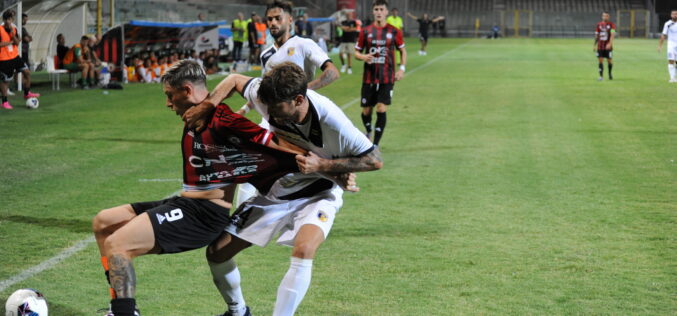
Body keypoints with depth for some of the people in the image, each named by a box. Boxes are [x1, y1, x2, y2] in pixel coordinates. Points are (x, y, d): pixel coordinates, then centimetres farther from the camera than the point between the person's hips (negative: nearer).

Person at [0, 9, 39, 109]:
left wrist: (12, 32, -17)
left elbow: (17, 43, -5)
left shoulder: (14, 29, 5)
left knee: (27, 71, 2)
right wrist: (11, 42, -13)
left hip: (15, 56, 6)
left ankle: (27, 93, 20)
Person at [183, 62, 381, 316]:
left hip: (317, 194, -5)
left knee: (303, 250, -36)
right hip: (274, 192, 5)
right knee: (217, 253, 4)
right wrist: (205, 106, -18)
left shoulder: (331, 122, -32)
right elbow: (235, 80, 0)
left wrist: (323, 165, -30)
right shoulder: (268, 96, -21)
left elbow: (375, 161, -21)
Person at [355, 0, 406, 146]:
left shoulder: (394, 32, 0)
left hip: (387, 78, -1)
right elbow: (356, 52, 8)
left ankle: (375, 145, -4)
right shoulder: (365, 31, 2)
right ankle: (368, 132, 40)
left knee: (381, 110, -11)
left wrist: (402, 68, -3)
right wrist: (363, 57, -15)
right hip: (369, 78, 1)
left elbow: (402, 51, 11)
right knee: (366, 111, 7)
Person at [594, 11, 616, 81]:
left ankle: (610, 73, 28)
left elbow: (612, 35, -13)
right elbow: (596, 36, 13)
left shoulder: (611, 24, -3)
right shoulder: (599, 25, 7)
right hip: (600, 46, 2)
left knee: (609, 61, 4)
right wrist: (595, 45, 11)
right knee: (600, 61, -5)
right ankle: (601, 76, -3)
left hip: (608, 46, -2)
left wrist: (610, 43, -27)